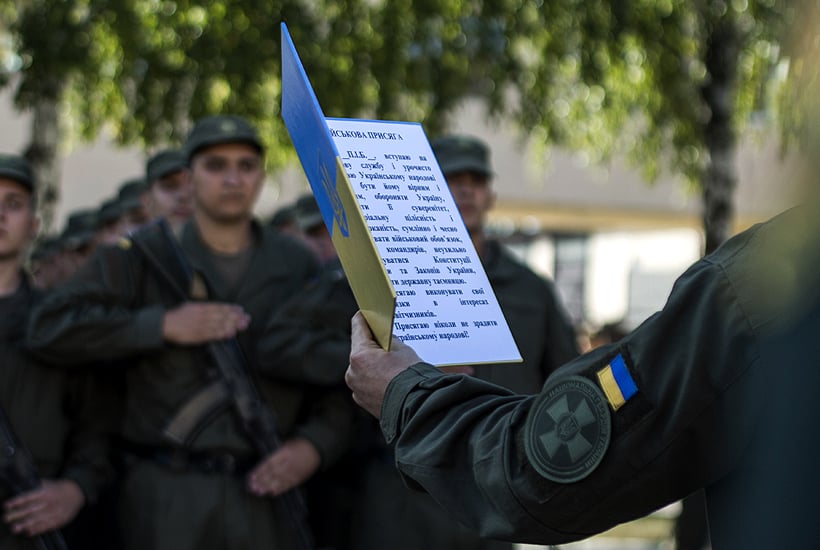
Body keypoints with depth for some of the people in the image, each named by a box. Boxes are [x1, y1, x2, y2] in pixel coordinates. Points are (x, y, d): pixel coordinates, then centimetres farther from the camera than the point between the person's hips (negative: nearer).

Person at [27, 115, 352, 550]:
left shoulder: (297, 267, 10)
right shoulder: (142, 257, 3)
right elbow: (49, 328, -8)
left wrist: (314, 445, -6)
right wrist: (163, 324, -15)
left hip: (264, 490, 2)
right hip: (166, 494, -2)